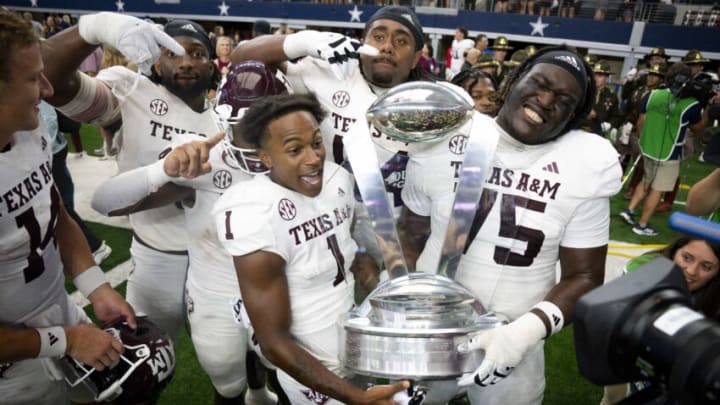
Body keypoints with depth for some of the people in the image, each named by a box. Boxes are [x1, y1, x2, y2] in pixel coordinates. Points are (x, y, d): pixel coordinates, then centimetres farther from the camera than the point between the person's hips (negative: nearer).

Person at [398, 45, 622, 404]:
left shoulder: (586, 168, -11)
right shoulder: (445, 140, -10)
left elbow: (584, 276, -6)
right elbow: (411, 233, 1)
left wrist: (527, 329, -23)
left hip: (513, 343, -1)